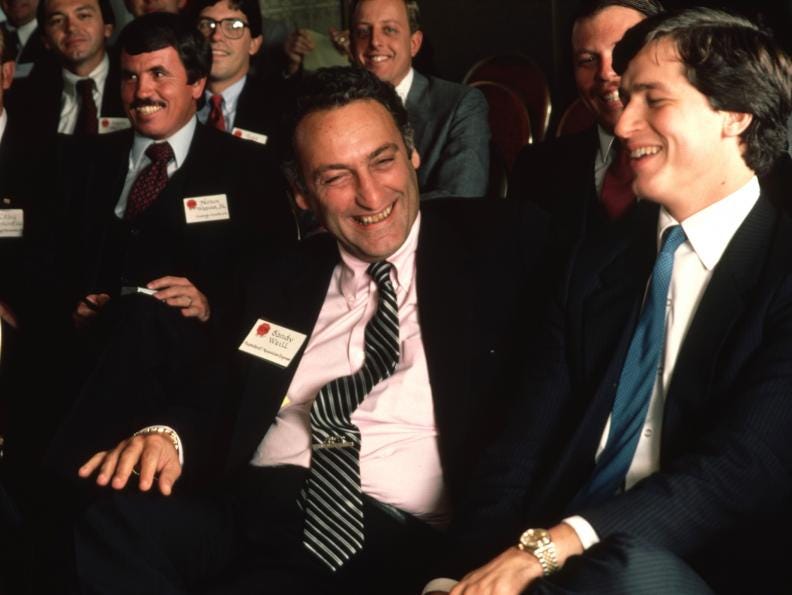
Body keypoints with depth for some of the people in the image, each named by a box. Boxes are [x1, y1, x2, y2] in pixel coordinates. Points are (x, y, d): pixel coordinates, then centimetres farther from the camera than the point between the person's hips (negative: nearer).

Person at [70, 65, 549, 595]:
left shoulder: (501, 245, 6)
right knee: (98, 531, -26)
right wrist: (169, 436, -5)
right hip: (240, 509, 5)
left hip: (386, 537, -5)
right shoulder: (283, 280, 19)